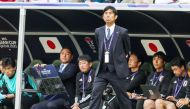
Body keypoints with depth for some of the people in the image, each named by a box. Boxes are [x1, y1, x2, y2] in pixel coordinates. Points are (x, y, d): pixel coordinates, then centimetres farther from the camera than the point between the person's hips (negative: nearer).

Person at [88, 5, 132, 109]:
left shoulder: (122, 32, -5)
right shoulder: (98, 31, 6)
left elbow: (127, 50, 9)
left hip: (117, 70, -3)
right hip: (102, 70, 3)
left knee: (122, 97, 7)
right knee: (95, 95, -9)